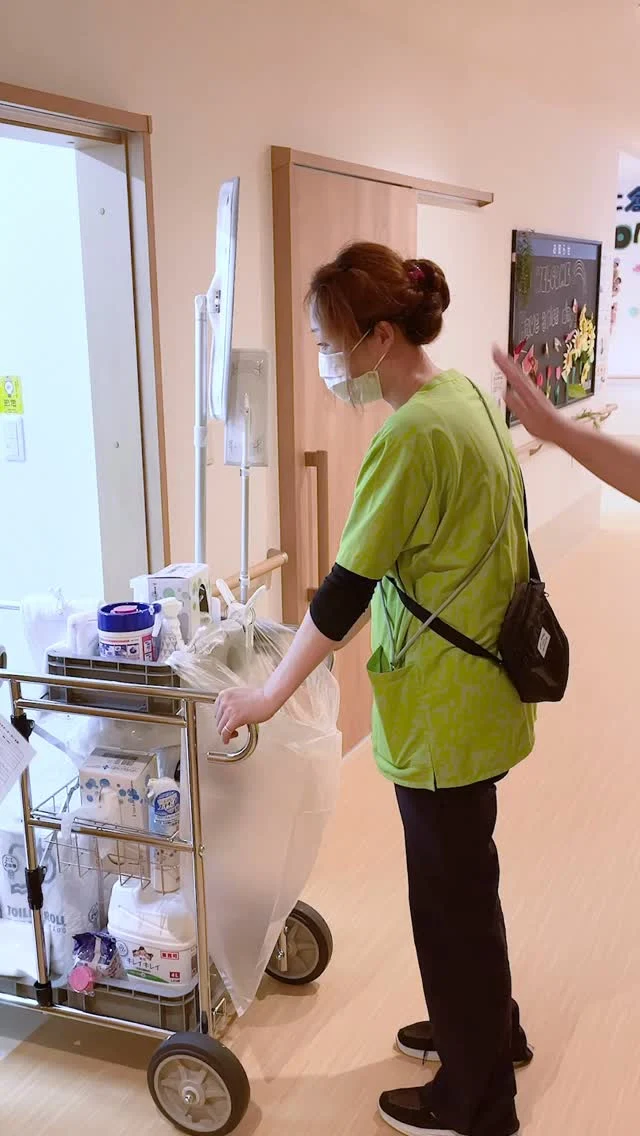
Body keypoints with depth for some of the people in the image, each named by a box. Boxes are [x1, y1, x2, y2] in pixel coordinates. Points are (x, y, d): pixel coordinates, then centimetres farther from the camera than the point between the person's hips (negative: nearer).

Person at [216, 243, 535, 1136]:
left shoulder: (412, 436, -24)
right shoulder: (464, 396, 4)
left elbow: (346, 588, -22)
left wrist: (269, 696, -12)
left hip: (445, 708, -9)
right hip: (482, 683, 9)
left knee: (453, 894, 9)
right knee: (464, 878, 25)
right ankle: (488, 1028, 47)